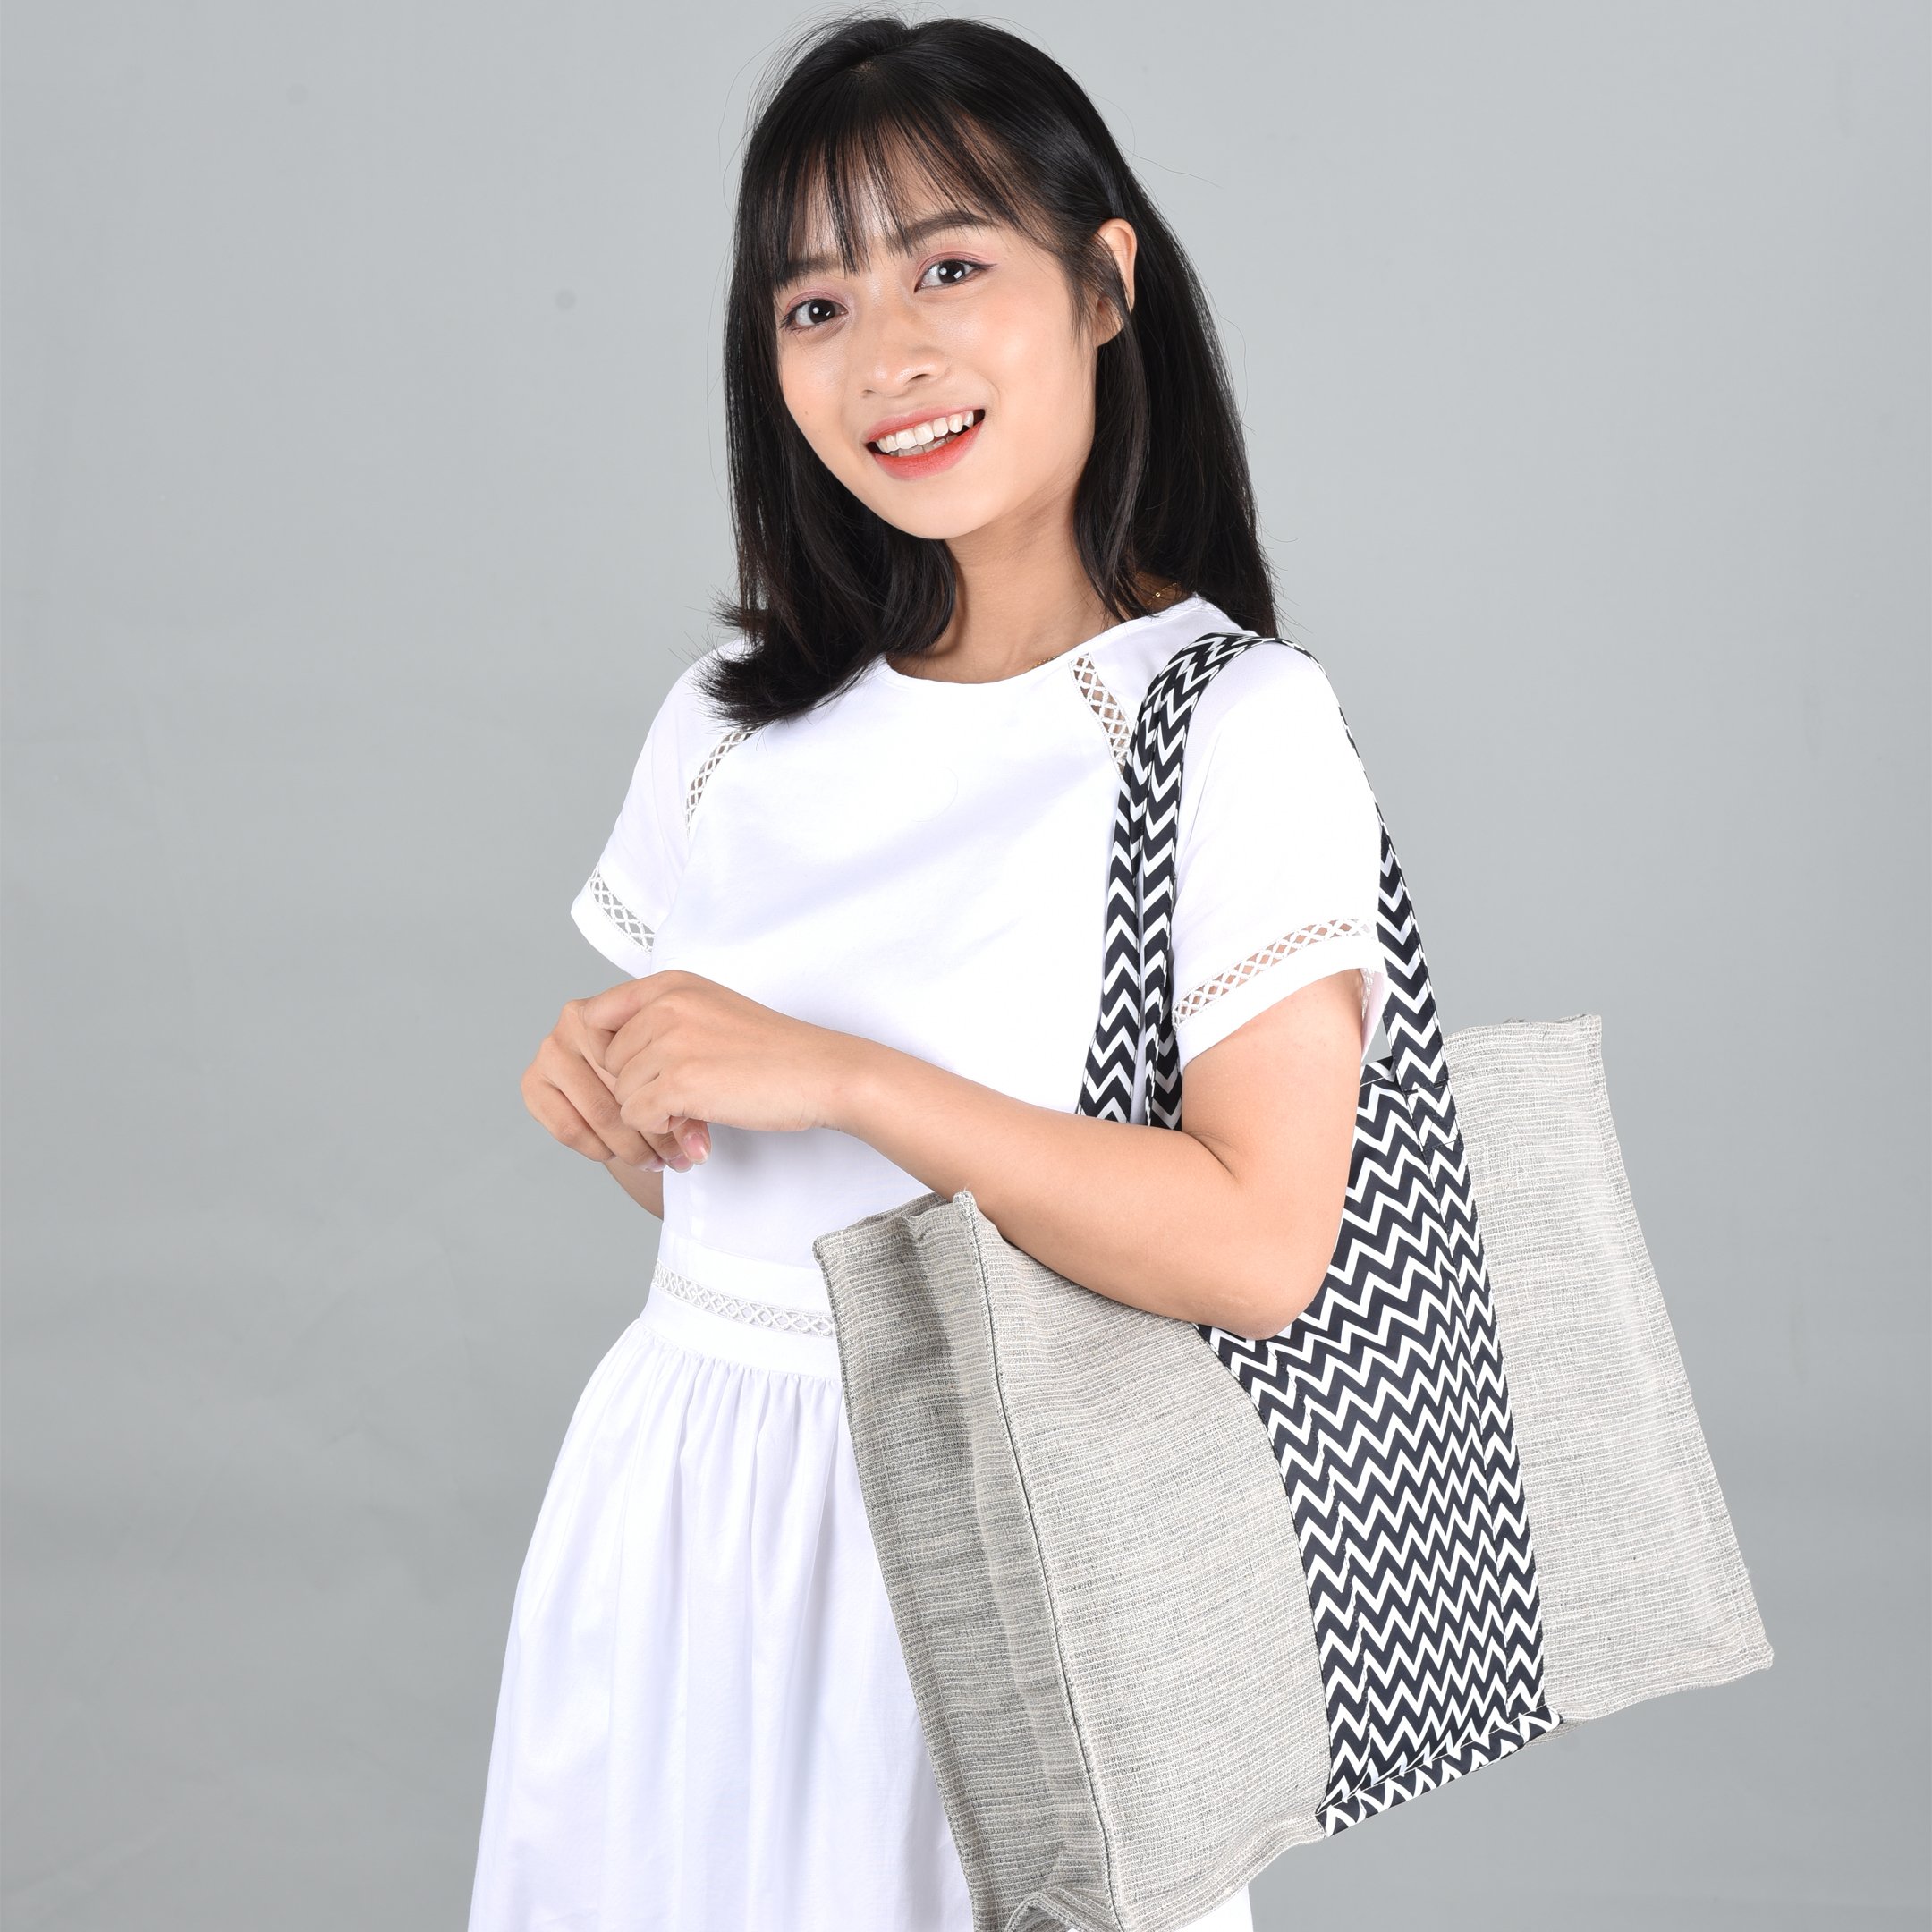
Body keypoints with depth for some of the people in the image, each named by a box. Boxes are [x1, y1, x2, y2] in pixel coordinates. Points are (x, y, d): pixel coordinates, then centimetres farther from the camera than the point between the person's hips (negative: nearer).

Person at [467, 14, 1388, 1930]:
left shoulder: (1237, 728, -12)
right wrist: (605, 1100, -7)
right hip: (668, 1525, 5)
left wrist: (839, 1075, -23)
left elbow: (1261, 1249, -21)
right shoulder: (731, 719, 5)